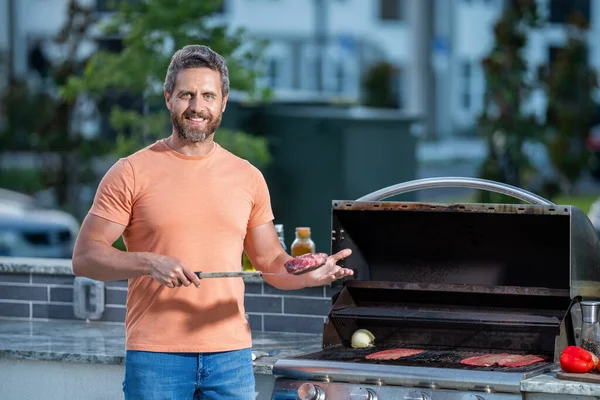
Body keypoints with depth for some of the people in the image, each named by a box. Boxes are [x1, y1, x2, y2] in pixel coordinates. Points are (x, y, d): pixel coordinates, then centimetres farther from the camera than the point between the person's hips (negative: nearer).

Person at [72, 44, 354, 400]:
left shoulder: (248, 178, 10)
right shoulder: (132, 173, -1)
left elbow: (272, 261, 15)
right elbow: (85, 257, -4)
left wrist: (309, 274, -7)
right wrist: (150, 263, -20)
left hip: (231, 356, 3)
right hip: (156, 357, -3)